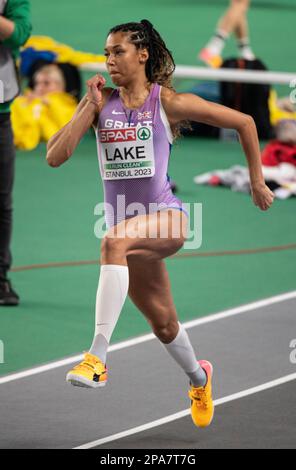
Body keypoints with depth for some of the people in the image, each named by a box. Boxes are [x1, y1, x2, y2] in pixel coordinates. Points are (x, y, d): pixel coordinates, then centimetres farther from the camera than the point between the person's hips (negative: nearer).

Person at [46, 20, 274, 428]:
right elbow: (55, 157, -4)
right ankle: (198, 378, 48)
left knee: (114, 242, -38)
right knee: (162, 323, 16)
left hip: (165, 216, -5)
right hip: (126, 224, 5)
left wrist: (257, 182, 7)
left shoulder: (168, 102, -6)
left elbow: (244, 122, 2)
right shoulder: (101, 103, 4)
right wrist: (89, 106, -8)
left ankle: (98, 356, -44)